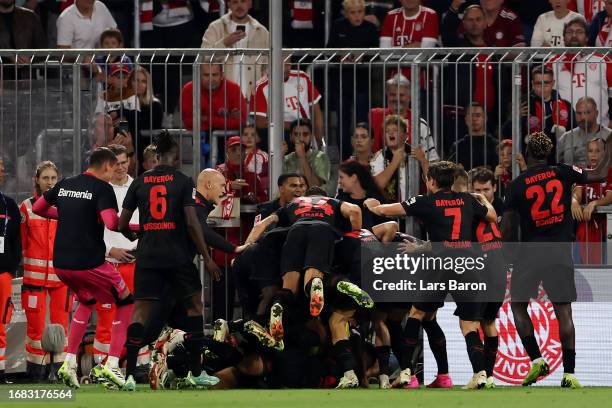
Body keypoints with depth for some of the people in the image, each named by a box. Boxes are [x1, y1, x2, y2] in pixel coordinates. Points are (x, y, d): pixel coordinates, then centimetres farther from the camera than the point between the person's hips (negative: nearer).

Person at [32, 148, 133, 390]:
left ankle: (69, 363, 19)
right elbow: (112, 223, -22)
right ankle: (112, 365, 2)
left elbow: (37, 208, 22)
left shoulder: (65, 185, 12)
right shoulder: (102, 188, -8)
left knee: (87, 302, 31)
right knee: (125, 303, 12)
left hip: (61, 262, 7)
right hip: (89, 262, -7)